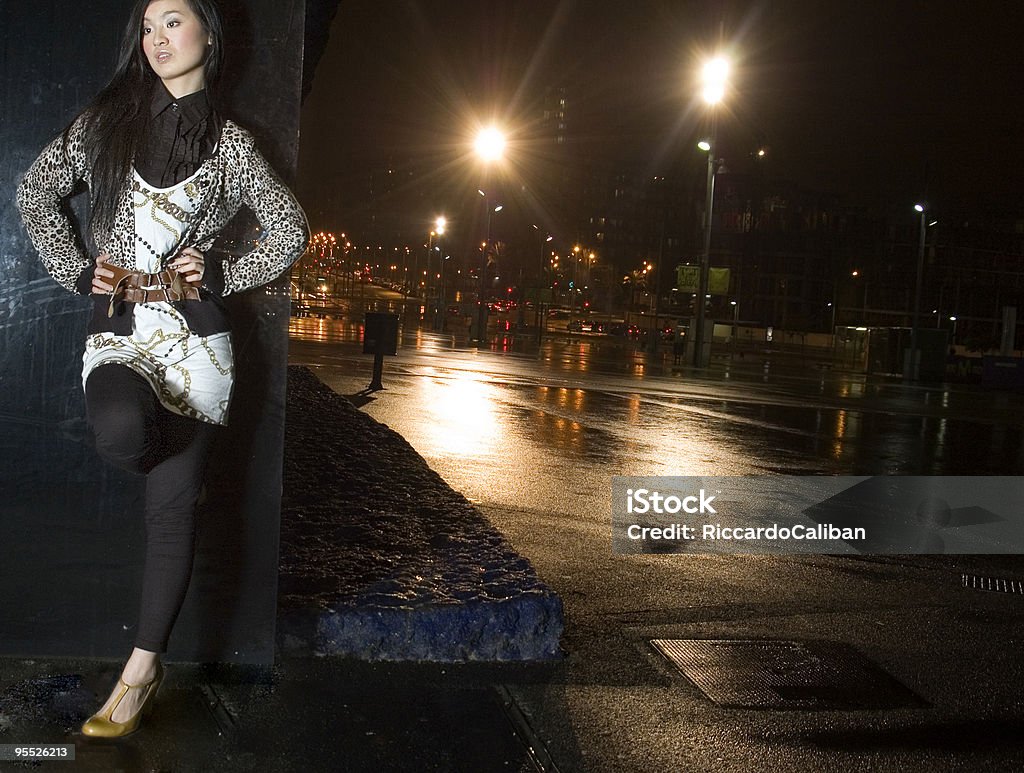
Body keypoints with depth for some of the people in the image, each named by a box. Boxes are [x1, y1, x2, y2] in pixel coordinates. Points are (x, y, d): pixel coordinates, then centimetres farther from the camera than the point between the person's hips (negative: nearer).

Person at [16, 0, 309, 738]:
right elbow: (36, 191, 17)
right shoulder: (105, 120, 10)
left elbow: (290, 229, 11)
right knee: (122, 433, -34)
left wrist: (224, 276, -2)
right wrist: (76, 269, 5)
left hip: (195, 333, 0)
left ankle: (143, 669, 9)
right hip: (118, 330, 1)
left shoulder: (230, 142, 6)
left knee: (172, 508, -2)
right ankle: (184, 465, 4)